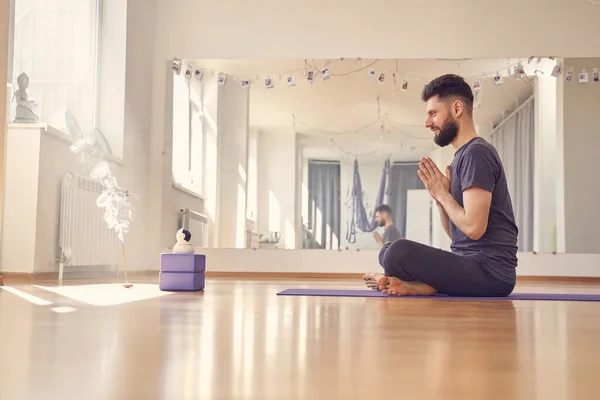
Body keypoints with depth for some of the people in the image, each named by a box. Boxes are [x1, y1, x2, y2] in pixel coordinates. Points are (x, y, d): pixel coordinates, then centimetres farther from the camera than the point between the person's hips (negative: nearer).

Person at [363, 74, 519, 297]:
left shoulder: (476, 153, -13)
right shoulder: (463, 154, 18)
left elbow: (474, 227, -23)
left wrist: (443, 194, -8)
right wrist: (438, 196, 3)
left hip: (490, 271, -11)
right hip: (469, 262, 11)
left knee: (399, 252, -31)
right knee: (387, 252, 14)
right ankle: (430, 285, -8)